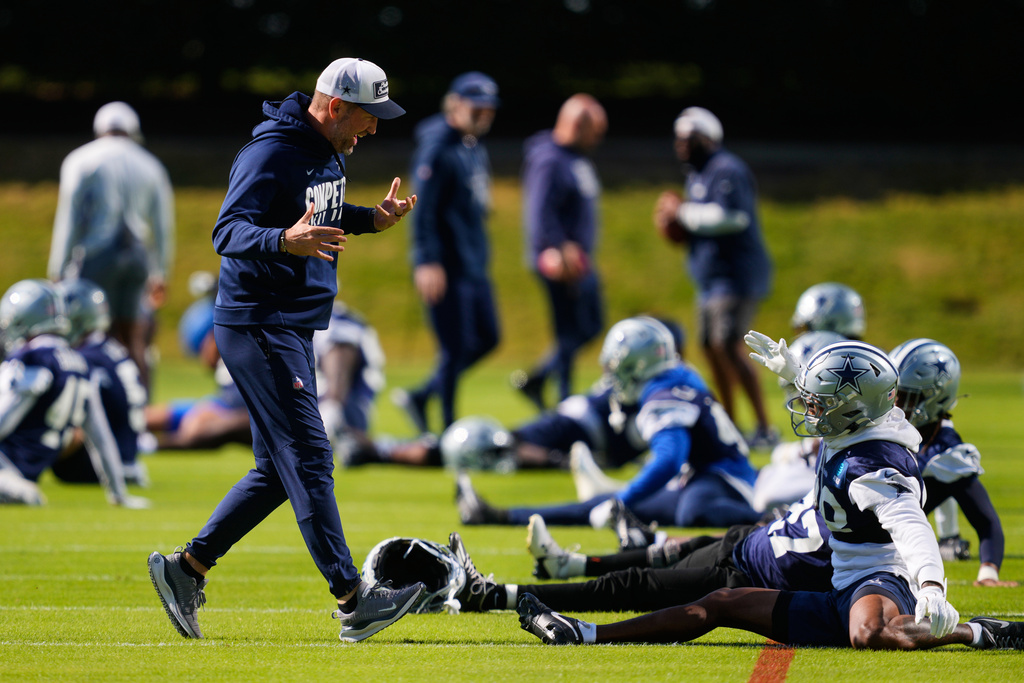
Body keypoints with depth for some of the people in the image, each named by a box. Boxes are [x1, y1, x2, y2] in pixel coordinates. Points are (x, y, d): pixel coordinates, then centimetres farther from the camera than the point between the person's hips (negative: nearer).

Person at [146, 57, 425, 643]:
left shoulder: (329, 153, 12)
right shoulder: (271, 154, -18)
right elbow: (228, 232, -25)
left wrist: (370, 220, 12)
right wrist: (283, 240, -43)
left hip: (295, 329, 10)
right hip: (259, 325, -10)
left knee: (279, 469, 12)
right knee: (309, 456, -12)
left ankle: (187, 567, 19)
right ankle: (353, 602, -15)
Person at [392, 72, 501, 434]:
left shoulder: (475, 148, 13)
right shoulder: (438, 149, -15)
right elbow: (423, 210, -19)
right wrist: (428, 263, -23)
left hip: (473, 264, 9)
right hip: (446, 266, -9)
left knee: (487, 338, 13)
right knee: (456, 349, -5)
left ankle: (419, 397, 23)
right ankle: (448, 430, 5)